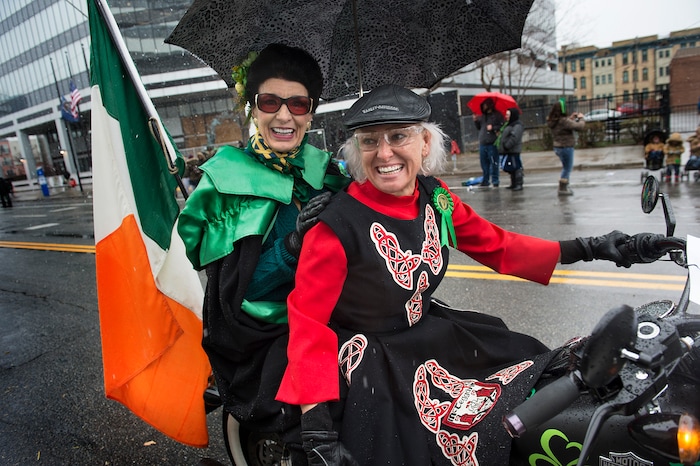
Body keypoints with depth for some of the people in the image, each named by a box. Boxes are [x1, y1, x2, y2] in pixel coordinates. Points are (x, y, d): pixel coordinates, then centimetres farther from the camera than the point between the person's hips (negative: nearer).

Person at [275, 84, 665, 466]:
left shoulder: (435, 196, -6)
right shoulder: (338, 225, -24)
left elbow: (497, 246, 5)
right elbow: (308, 323, -22)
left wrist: (587, 249, 1)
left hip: (429, 332, 6)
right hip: (371, 361, -5)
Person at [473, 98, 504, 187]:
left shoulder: (497, 115, 0)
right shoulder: (482, 116, 17)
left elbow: (502, 126, -7)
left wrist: (493, 128, -17)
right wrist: (475, 121, 7)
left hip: (492, 144, -6)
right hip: (482, 143, 6)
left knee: (494, 163, -3)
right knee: (484, 163, 10)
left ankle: (495, 181, 3)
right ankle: (485, 181, 18)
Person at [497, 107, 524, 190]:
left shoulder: (517, 126, -13)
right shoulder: (509, 124, 20)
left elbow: (514, 138, -23)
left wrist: (506, 146, -23)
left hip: (513, 151, -10)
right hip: (508, 151, 10)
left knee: (516, 167, -8)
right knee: (511, 168, 16)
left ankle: (519, 184, -5)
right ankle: (514, 184, 26)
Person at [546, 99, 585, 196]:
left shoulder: (553, 121, 3)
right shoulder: (563, 121, -22)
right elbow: (579, 127, -19)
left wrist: (571, 118, 10)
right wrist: (581, 118, -1)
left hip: (557, 147, 9)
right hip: (566, 147, -9)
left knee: (566, 167, 22)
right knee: (567, 168, 4)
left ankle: (563, 187, 27)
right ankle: (562, 189, 8)